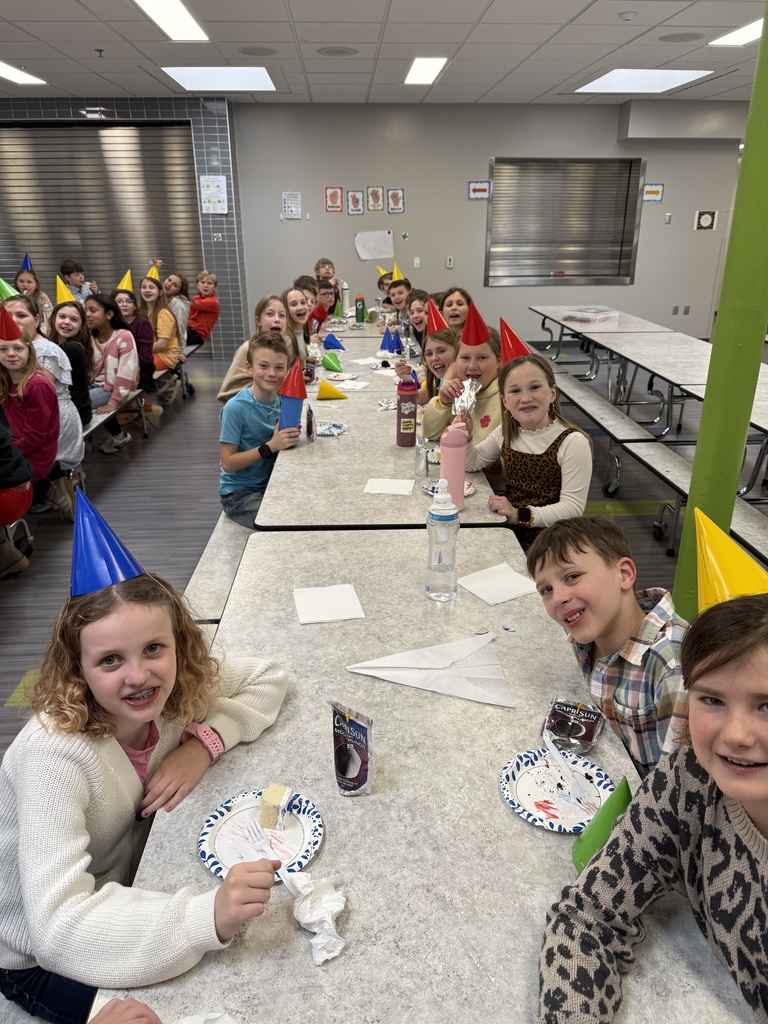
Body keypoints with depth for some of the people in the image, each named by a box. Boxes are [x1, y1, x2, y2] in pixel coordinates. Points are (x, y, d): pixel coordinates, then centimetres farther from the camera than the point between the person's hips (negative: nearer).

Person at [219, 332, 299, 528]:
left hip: (271, 484, 6)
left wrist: (290, 438, -10)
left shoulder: (282, 402, 0)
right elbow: (228, 463, -19)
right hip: (239, 493, -6)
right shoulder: (236, 408, -18)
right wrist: (270, 447, -26)